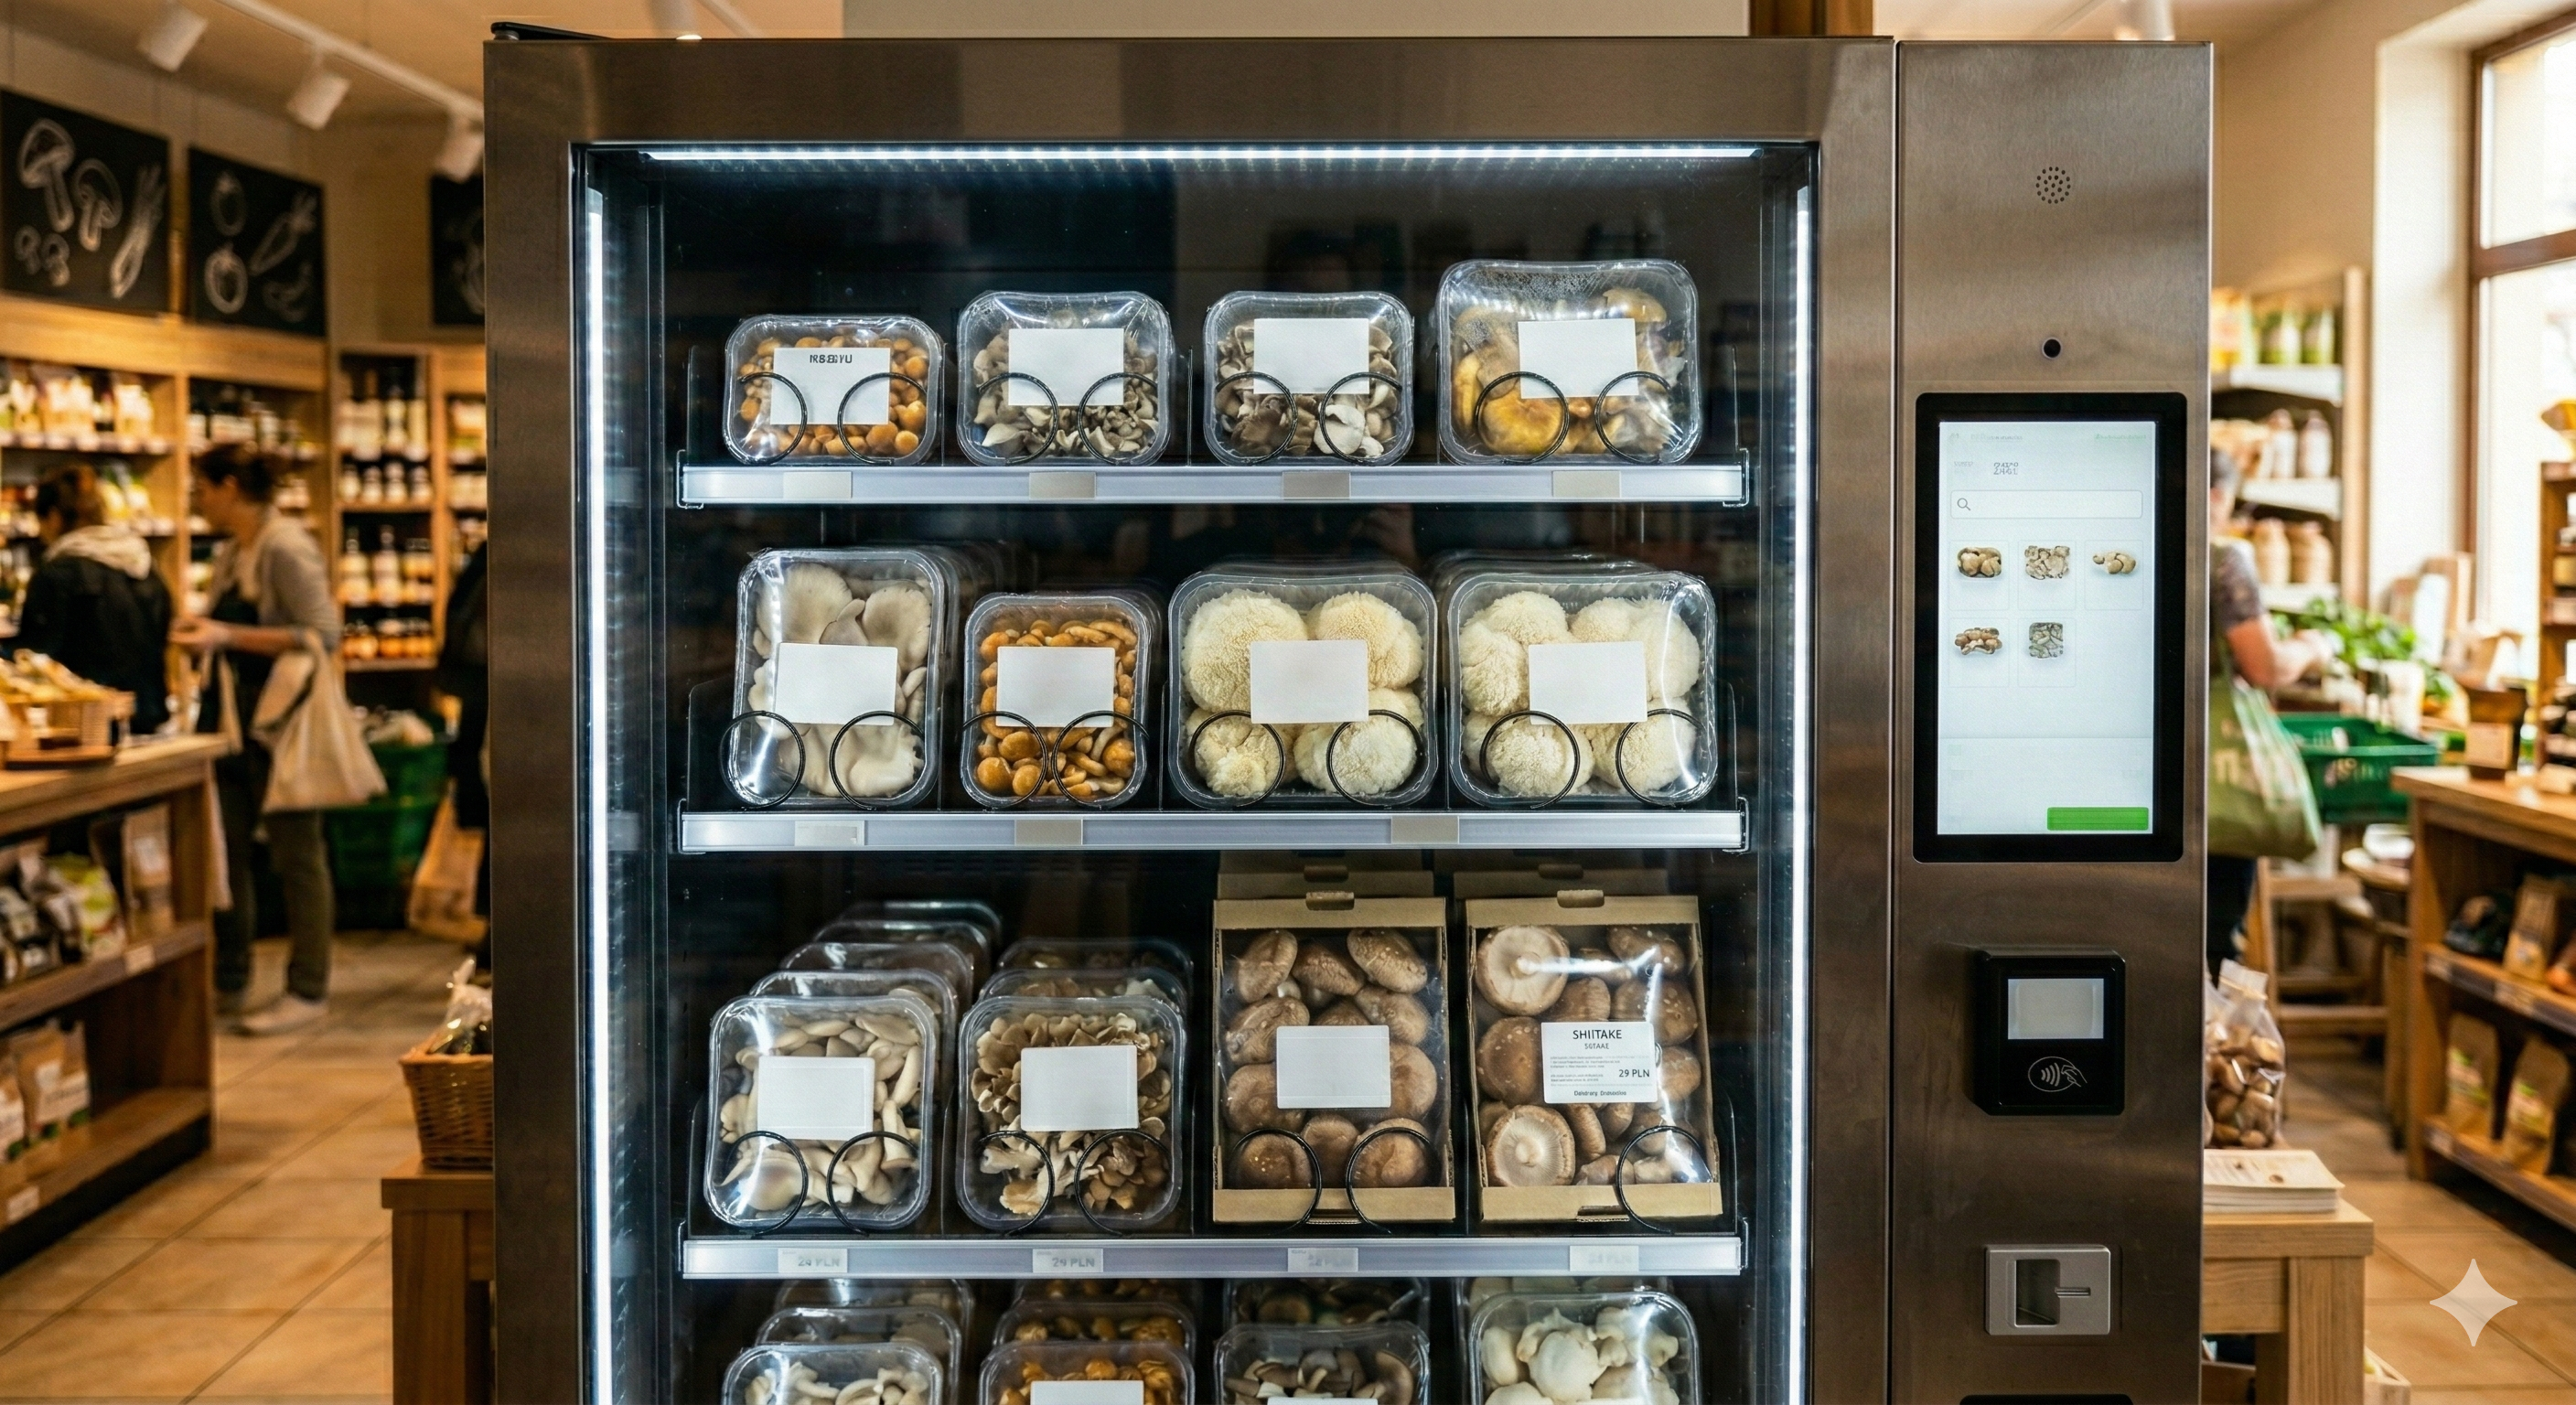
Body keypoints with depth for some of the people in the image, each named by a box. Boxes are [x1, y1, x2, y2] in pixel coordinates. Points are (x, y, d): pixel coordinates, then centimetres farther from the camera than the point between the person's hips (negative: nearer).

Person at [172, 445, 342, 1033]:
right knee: (226, 847, 10)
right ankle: (230, 985, 20)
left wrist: (228, 636, -23)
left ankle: (309, 990, 7)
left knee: (295, 851, -1)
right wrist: (203, 632, 11)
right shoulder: (231, 553, 14)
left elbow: (323, 635, -20)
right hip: (232, 715, 9)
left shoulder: (286, 548, -13)